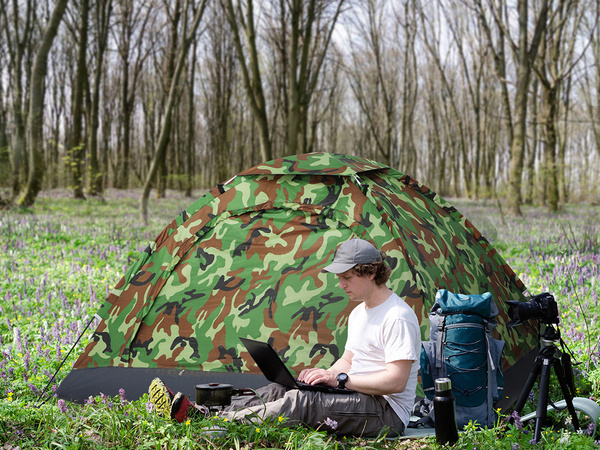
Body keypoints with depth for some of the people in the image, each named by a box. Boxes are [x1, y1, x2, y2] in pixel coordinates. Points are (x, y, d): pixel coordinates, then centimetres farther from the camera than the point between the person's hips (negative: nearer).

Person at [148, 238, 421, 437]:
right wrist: (326, 375, 2)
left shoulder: (398, 317, -16)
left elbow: (397, 381, -22)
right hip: (357, 398, 9)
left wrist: (340, 379, -20)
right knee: (279, 391, -8)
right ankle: (196, 412, -17)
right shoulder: (358, 313, 17)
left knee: (299, 402, -28)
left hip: (387, 413, -9)